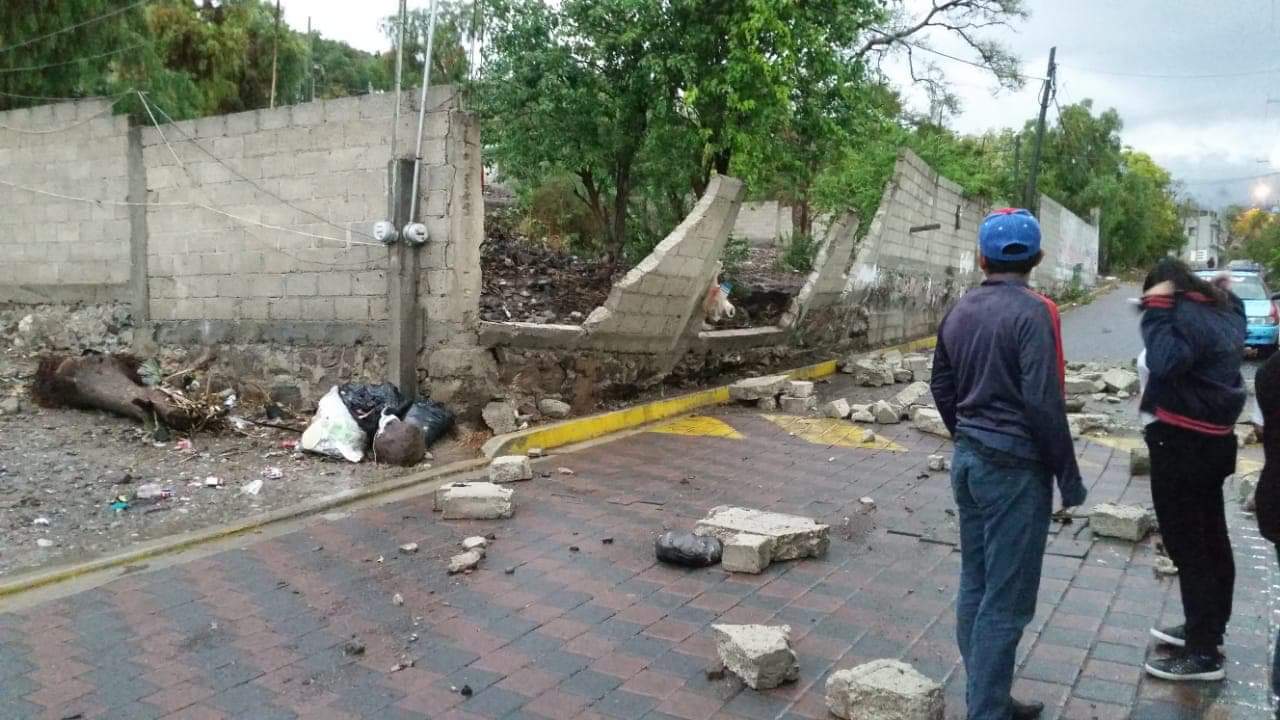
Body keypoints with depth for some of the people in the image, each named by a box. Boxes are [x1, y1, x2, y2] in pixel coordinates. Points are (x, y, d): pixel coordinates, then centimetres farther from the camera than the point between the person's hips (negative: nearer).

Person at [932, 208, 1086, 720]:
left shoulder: (960, 311, 7)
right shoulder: (1032, 312, -15)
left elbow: (942, 387, 14)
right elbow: (1043, 403, -19)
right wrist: (1068, 476, -10)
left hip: (969, 461, 8)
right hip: (1015, 468, -8)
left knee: (975, 586, 15)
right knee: (1006, 601, 1)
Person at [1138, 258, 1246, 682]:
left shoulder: (1188, 316, -19)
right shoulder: (1225, 310, 10)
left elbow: (1164, 361, -33)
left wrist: (1157, 308, -24)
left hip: (1183, 443, -10)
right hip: (1215, 438, 10)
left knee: (1186, 546, -2)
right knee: (1210, 539, 19)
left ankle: (1203, 653, 6)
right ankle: (1207, 628, 34)